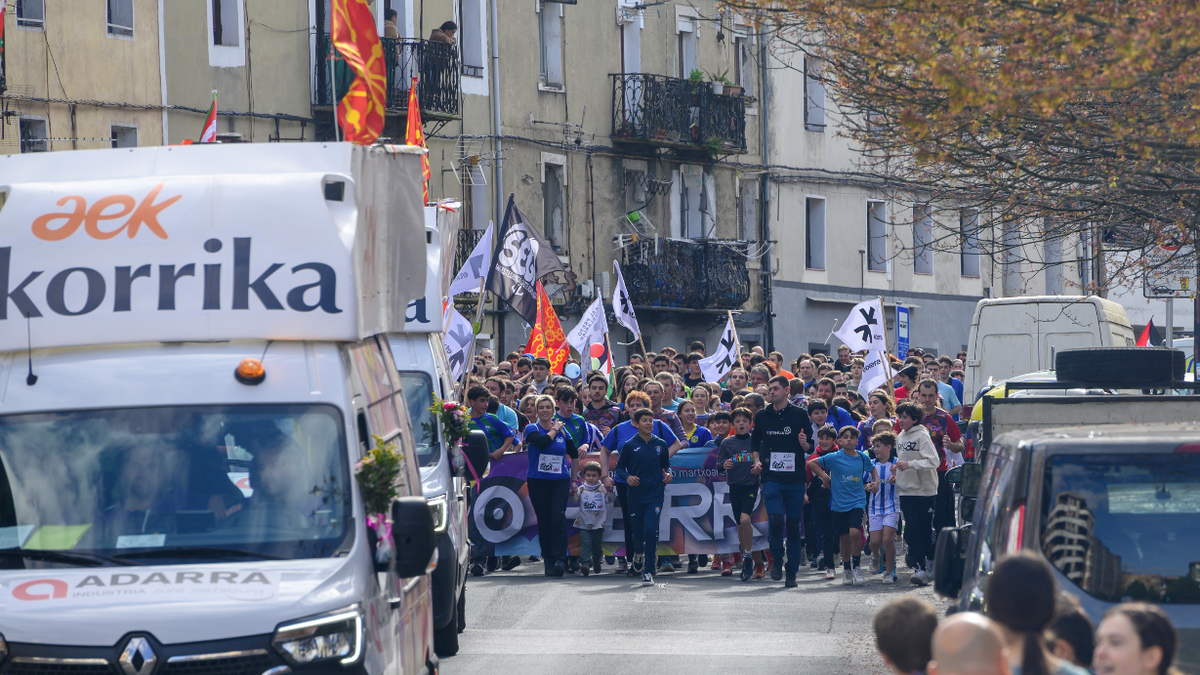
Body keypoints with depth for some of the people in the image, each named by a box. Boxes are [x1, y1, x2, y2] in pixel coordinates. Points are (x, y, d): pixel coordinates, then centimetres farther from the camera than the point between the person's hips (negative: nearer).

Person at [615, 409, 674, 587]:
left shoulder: (660, 444, 5)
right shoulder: (630, 445, 0)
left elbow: (666, 464, 16)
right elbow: (620, 467, 6)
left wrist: (668, 474, -5)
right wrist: (627, 477, -14)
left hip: (655, 495, 0)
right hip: (636, 495, 0)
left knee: (650, 531, -13)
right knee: (637, 533, 7)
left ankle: (648, 572, -8)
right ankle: (639, 552, 44)